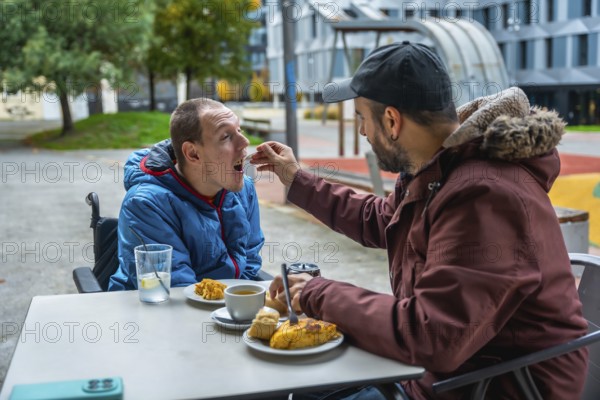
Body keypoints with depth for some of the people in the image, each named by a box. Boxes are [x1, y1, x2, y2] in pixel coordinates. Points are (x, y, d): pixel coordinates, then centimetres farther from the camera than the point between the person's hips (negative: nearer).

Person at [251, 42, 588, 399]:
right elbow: (377, 221, 23)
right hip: (444, 369, 9)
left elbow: (429, 338, -34)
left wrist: (319, 297, -22)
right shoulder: (438, 171, 3)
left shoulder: (483, 197, -30)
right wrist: (298, 181, 25)